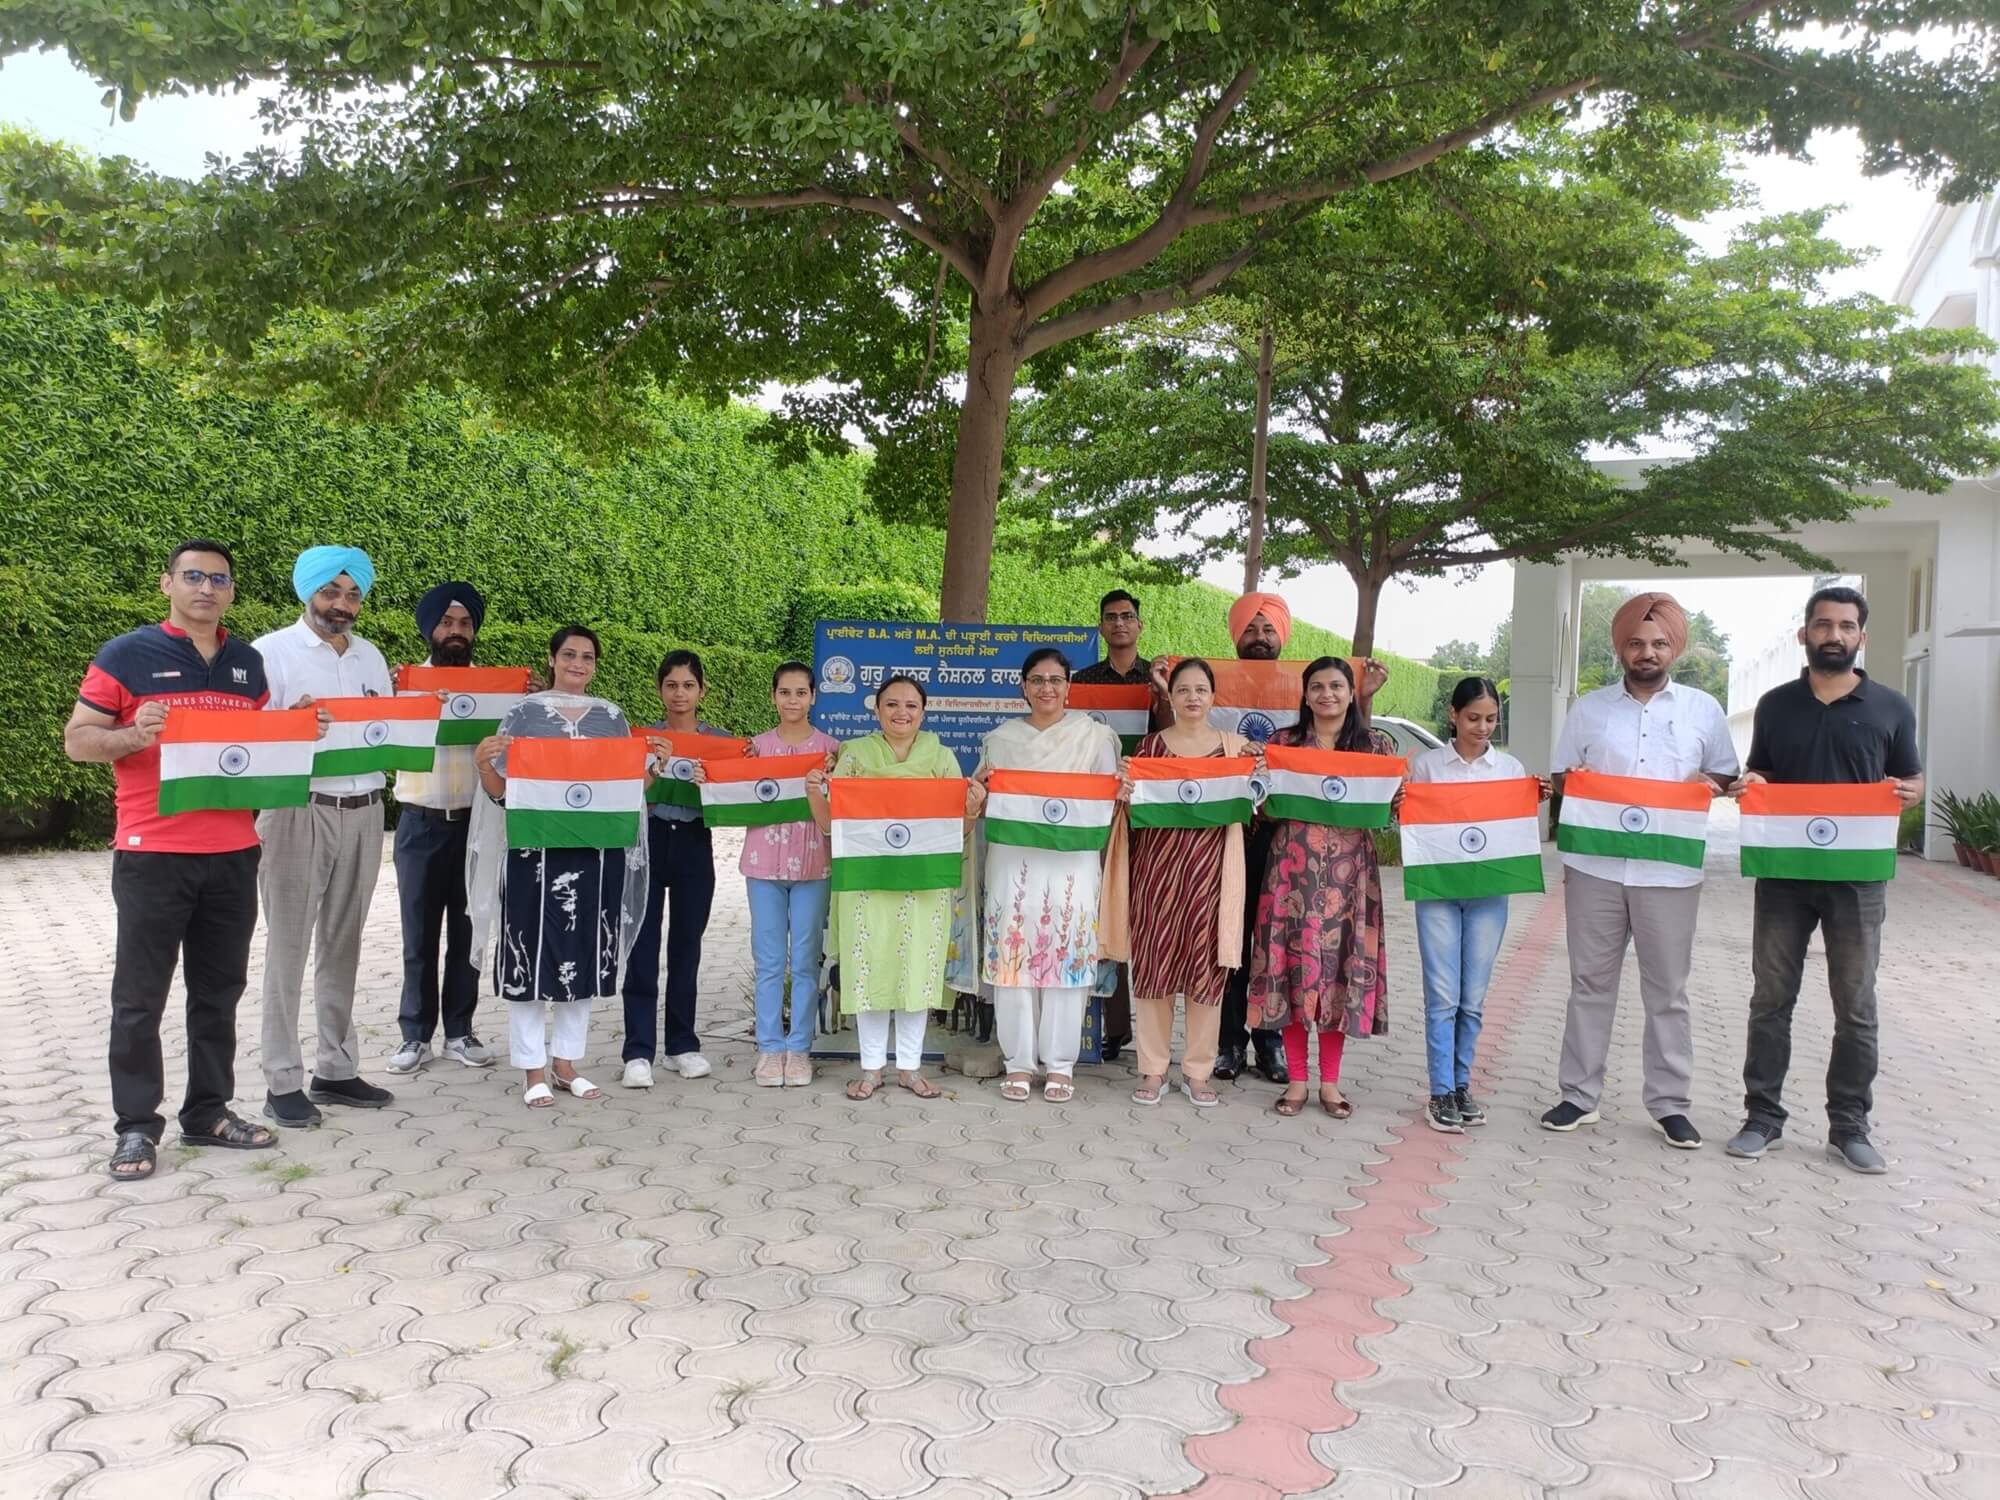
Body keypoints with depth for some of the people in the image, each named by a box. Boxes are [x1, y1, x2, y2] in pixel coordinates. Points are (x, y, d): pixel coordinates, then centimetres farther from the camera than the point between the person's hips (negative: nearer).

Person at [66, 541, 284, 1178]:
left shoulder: (250, 662, 12)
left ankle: (209, 1112, 22)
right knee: (140, 996, 2)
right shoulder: (126, 655, -2)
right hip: (152, 855, -4)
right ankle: (136, 1126, 13)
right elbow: (77, 740, -3)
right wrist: (132, 736, -22)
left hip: (234, 853, 5)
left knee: (219, 990, 11)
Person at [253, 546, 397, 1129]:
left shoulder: (371, 656, 14)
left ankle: (336, 1069, 19)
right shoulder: (273, 652, -1)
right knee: (289, 946, -1)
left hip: (364, 812, 5)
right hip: (299, 812, -5)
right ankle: (283, 1082, 6)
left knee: (343, 945, 11)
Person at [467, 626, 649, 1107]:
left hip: (598, 853, 3)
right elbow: (502, 792, 1)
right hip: (536, 850, -3)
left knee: (585, 956, 8)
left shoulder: (611, 717, 11)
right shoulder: (524, 712, 2)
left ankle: (566, 1062, 21)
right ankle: (533, 1070, 11)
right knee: (532, 956, 0)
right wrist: (484, 764, -18)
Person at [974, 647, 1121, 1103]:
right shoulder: (1001, 738, 13)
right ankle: (1018, 1062, 11)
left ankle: (1060, 1064, 10)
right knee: (1012, 955, -1)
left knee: (1067, 955, -2)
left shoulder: (1094, 735, 8)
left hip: (1072, 860, -1)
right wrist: (979, 788, -4)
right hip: (1012, 858, 1)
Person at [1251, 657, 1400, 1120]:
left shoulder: (1377, 745, 7)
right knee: (1292, 966, 0)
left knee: (1341, 968, 2)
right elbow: (1265, 810, 8)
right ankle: (1296, 1080, 12)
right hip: (1292, 869, 0)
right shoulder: (1282, 742, 7)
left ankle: (1330, 1082, 15)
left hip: (1349, 872, 0)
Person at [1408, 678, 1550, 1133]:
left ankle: (1462, 1085, 19)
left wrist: (1536, 802, -4)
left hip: (1489, 891, 2)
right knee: (1443, 996, -3)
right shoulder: (1426, 764, 2)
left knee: (1473, 998, 7)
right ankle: (1441, 1092, 4)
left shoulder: (1511, 768, 8)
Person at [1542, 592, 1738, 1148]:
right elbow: (1560, 779, 13)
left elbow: (1726, 778, 12)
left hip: (1670, 872, -1)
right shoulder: (1589, 708, 8)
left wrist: (1709, 785, -10)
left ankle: (1671, 1104, 16)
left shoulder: (1703, 709, 7)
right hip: (1594, 867, 1)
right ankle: (1579, 1095, 16)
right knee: (1590, 984, 7)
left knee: (1667, 992, 6)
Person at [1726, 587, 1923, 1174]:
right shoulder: (1775, 705, 7)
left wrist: (1907, 792, -13)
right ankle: (1763, 1117, 16)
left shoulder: (1890, 708, 3)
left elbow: (1913, 781, 10)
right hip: (1783, 872, 1)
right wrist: (1748, 787, -6)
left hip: (1857, 876, -1)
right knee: (1771, 999, 6)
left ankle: (1849, 1127, 17)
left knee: (1855, 1006, 5)